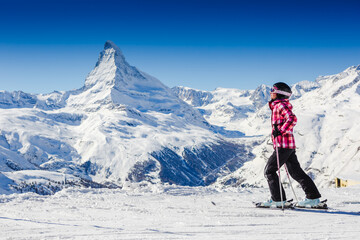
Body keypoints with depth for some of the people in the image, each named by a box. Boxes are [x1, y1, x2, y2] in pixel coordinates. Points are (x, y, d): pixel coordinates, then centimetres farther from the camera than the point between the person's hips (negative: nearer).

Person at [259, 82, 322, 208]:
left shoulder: (281, 105, -10)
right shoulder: (278, 105, 20)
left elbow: (292, 119, -24)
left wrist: (280, 131, -25)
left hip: (283, 145, -10)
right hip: (290, 145, 10)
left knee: (269, 171, -3)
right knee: (296, 172, 12)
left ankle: (278, 199, -2)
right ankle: (313, 197, 13)